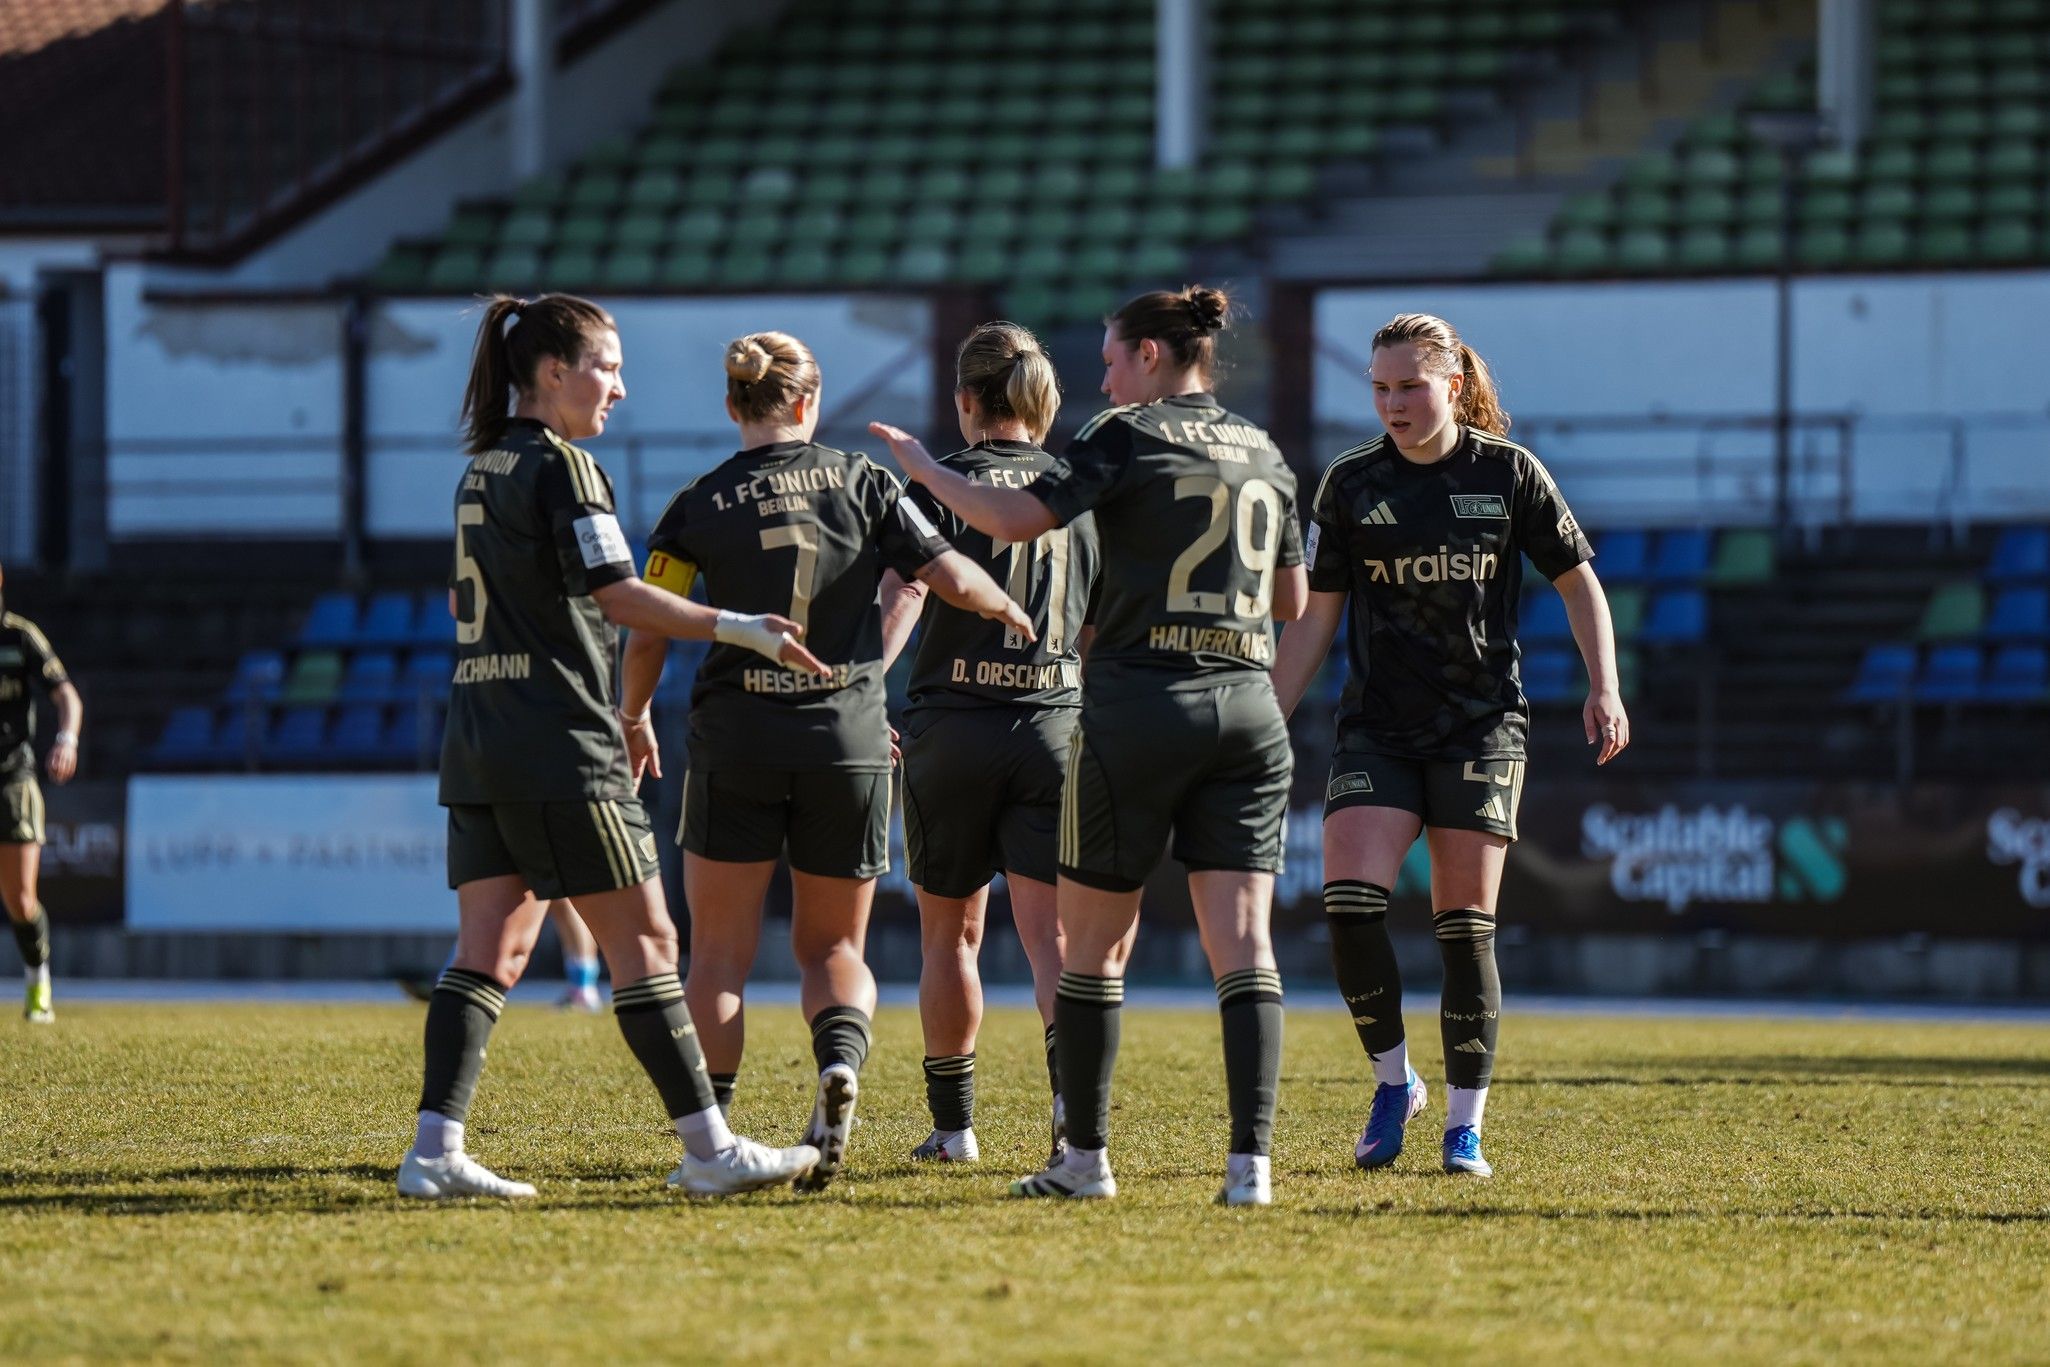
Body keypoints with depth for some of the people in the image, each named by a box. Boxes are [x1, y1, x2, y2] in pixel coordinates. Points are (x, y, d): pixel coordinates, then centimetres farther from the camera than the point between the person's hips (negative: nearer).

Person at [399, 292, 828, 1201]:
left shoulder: (482, 471, 16)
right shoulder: (559, 466, -10)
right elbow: (618, 596, -17)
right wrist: (740, 628, -15)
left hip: (477, 742, 8)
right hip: (559, 743, -8)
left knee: (490, 950, 5)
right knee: (642, 939, -3)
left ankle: (435, 1151, -4)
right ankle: (708, 1150, -1)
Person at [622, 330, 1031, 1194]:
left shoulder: (700, 506, -2)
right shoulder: (860, 482, 0)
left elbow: (647, 633, -3)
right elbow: (953, 579, -1)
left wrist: (635, 718, 14)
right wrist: (1015, 615, 19)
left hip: (736, 742, -1)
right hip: (849, 742, 1)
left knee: (720, 953, 9)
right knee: (832, 948, 13)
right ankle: (840, 1064, -18)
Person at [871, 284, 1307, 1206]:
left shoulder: (1129, 435, -3)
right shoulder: (1263, 454, 14)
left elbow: (1016, 519, -12)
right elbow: (1291, 600, 22)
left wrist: (925, 469, 2)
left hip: (1138, 706, -4)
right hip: (1247, 710, 5)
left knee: (1094, 941, 8)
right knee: (1242, 941, -2)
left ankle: (1086, 1156, 13)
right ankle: (1251, 1159, -13)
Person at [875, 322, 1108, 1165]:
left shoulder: (940, 485, -1)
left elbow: (901, 595, -16)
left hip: (951, 726, -2)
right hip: (1054, 725, 2)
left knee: (950, 935, 13)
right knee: (1050, 931, -3)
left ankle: (953, 1124, 19)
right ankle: (1072, 1086, -28)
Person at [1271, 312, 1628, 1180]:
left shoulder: (1508, 473, 0)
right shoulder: (1350, 484, 4)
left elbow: (1577, 580, 7)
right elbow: (1314, 619, 8)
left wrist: (1604, 688, -5)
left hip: (1481, 726, -1)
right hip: (1377, 731, 1)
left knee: (1466, 927, -4)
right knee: (1348, 901, -17)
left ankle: (1465, 1123, 6)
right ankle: (1393, 1079, 5)